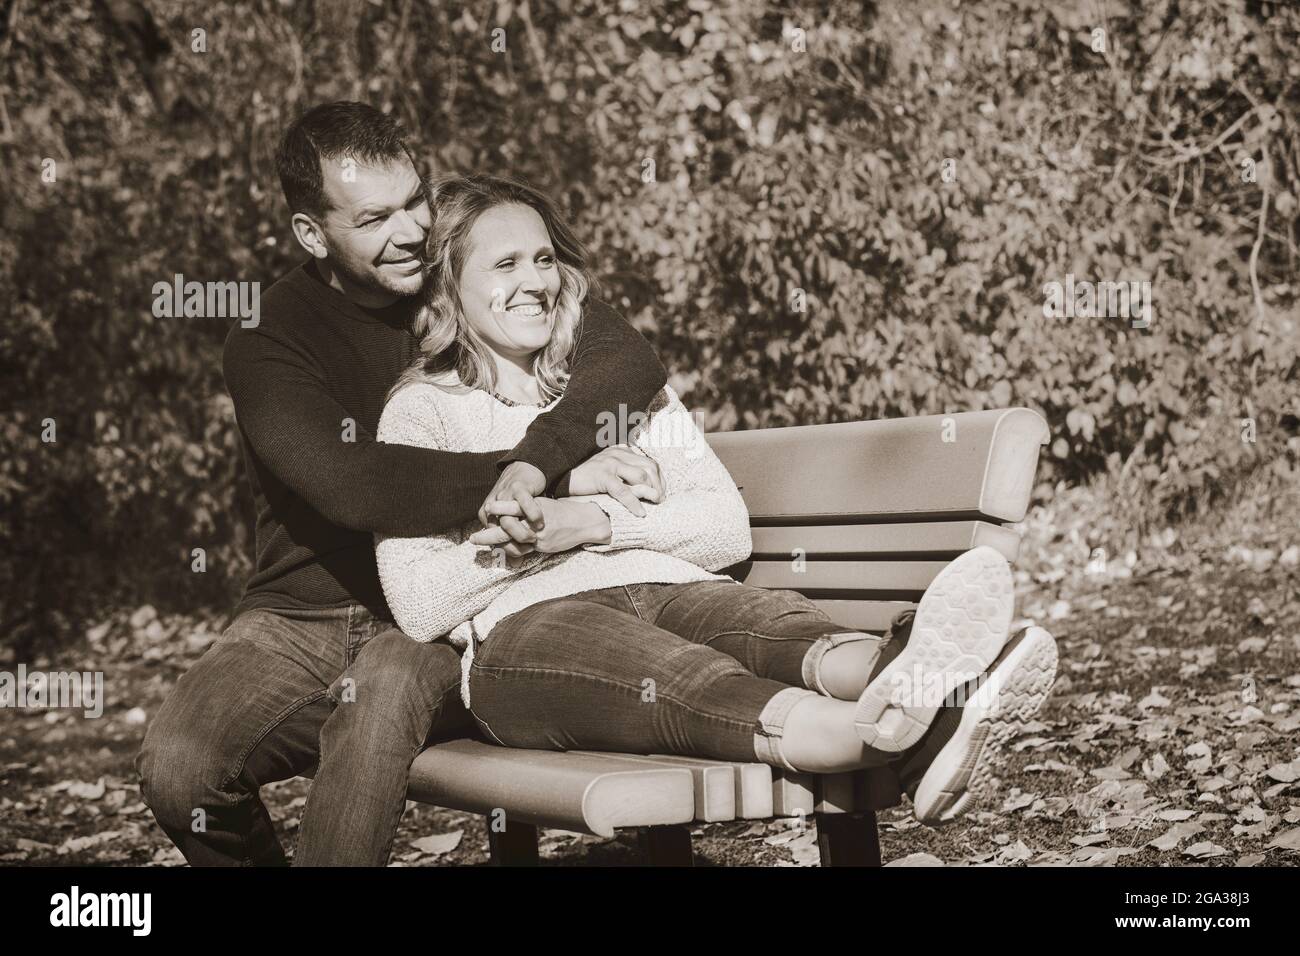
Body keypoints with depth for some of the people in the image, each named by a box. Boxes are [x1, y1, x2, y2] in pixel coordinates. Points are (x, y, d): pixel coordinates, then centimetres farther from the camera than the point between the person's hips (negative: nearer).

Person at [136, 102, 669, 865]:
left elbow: (630, 357, -16)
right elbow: (350, 485, -24)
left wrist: (534, 460, -36)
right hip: (303, 620, 1)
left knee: (387, 692, -35)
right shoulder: (271, 338, -6)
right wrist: (559, 477, -30)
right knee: (177, 767, -23)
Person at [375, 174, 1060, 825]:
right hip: (526, 627, -4)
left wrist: (596, 522, -5)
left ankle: (902, 678, -68)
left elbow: (730, 529, 12)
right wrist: (517, 541, -14)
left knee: (770, 615, -33)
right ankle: (893, 735, -69)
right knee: (679, 673, -38)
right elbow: (419, 607, 3)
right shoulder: (420, 411, 15)